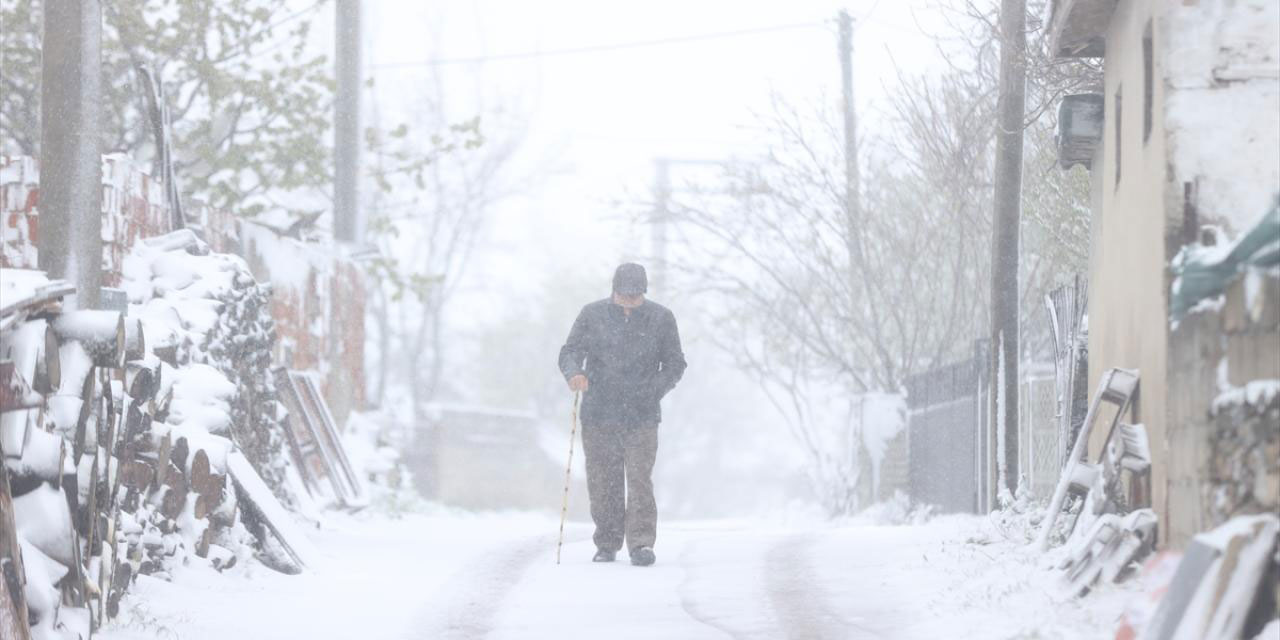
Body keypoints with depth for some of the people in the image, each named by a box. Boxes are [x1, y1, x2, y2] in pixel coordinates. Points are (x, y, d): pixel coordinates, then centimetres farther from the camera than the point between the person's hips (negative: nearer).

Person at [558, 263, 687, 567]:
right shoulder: (592, 315, 5)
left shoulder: (661, 318, 5)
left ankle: (641, 542, -12)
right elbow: (570, 351, 4)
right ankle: (607, 544, 15)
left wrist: (654, 390, -6)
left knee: (640, 481, -12)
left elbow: (674, 364, 10)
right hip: (598, 416, 1)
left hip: (642, 418, -1)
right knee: (602, 484, 4)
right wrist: (574, 373, -19)